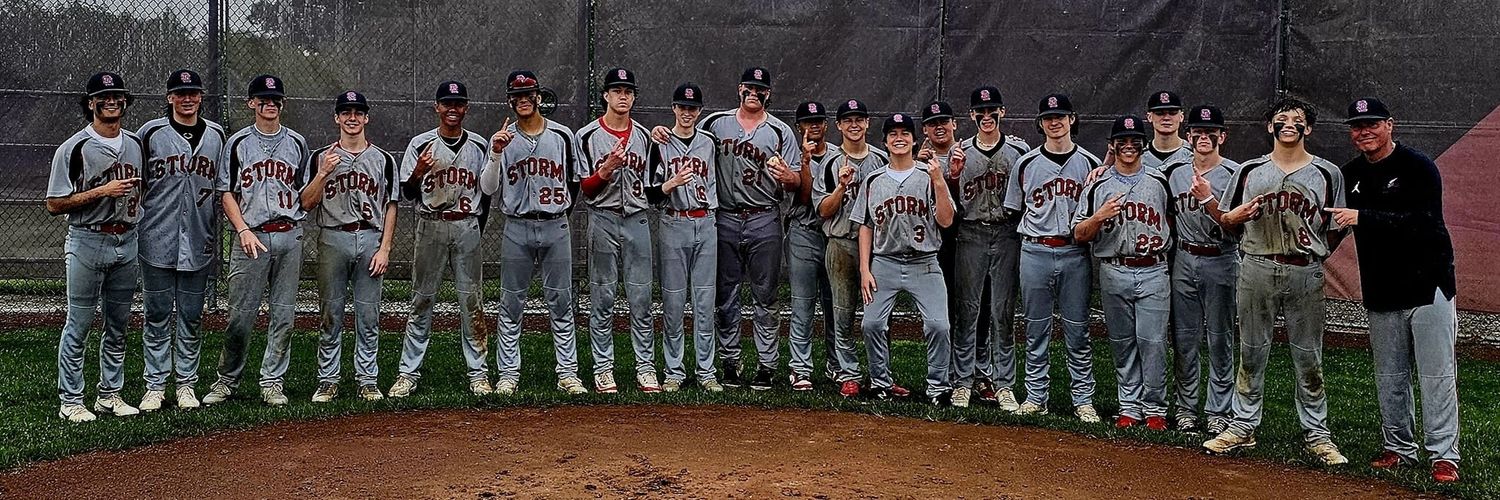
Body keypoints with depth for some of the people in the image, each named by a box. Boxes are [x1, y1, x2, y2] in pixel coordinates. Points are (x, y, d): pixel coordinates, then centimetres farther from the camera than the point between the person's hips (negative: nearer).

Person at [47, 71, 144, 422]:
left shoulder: (136, 144, 10)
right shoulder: (74, 148, -7)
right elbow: (54, 205, -9)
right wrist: (102, 191, -19)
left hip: (128, 242, 5)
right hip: (88, 244, -5)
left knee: (118, 326, 12)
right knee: (78, 326, 0)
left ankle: (110, 395, 22)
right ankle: (70, 401, 9)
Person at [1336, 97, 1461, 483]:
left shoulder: (1418, 167, -9)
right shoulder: (1350, 175, 8)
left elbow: (1421, 220, -23)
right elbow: (1335, 224, 18)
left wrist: (1364, 217, -30)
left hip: (1428, 287, -5)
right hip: (1381, 292, 5)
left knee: (1437, 374, -2)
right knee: (1389, 376, 11)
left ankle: (1443, 455, 4)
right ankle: (1398, 447, 21)